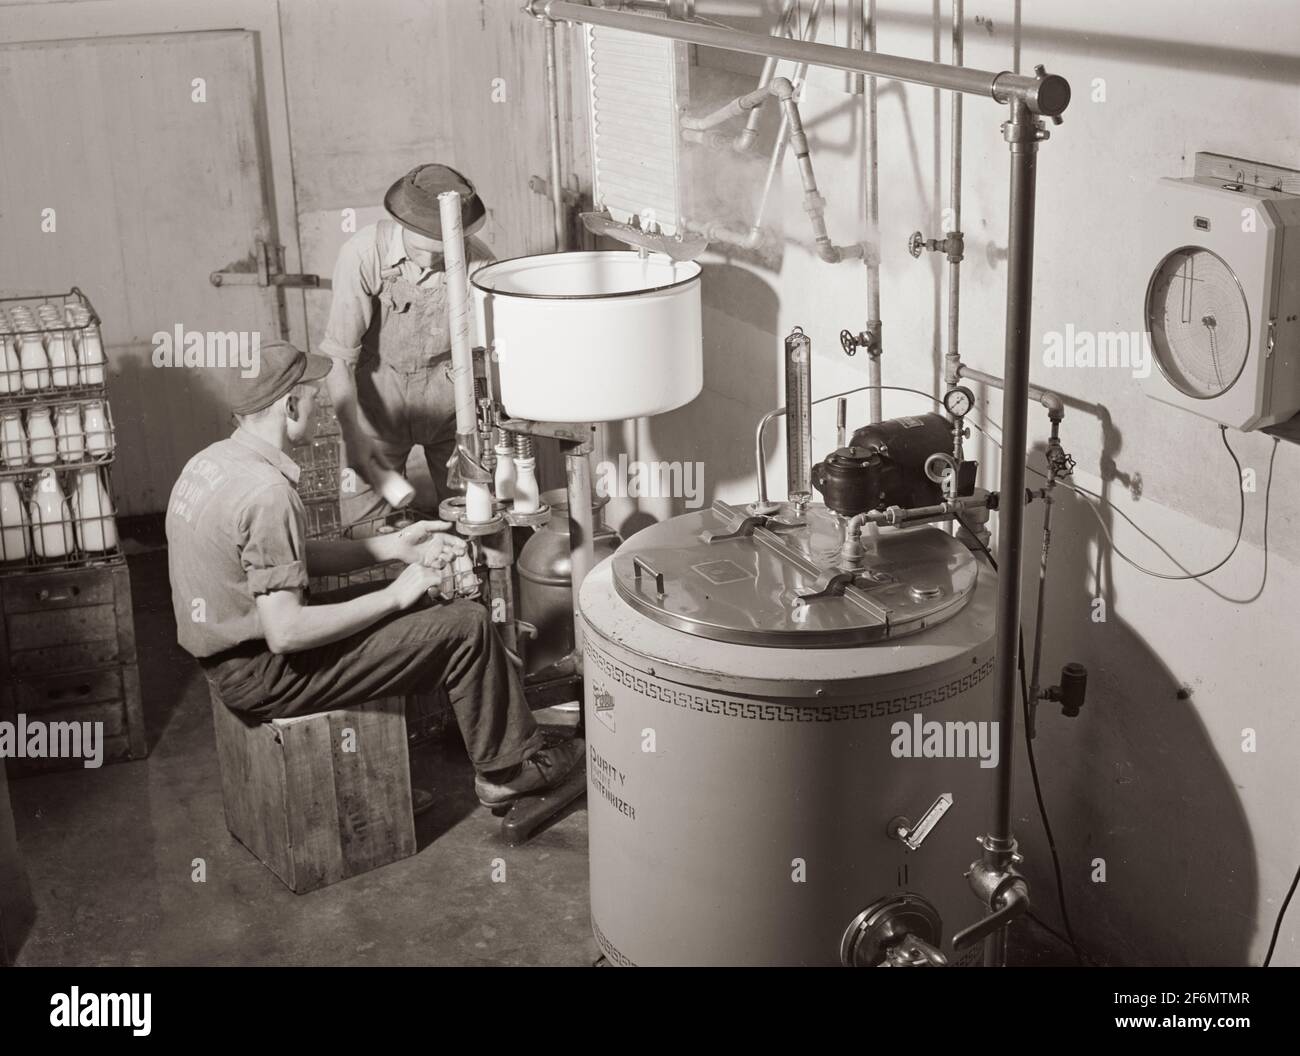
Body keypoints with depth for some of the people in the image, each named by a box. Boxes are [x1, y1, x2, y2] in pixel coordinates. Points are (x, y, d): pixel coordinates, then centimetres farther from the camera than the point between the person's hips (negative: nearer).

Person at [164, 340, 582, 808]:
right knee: (467, 624, -5)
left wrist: (394, 546, 10)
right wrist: (394, 595, -18)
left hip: (227, 656, 10)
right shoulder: (266, 493, -27)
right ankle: (508, 767, 14)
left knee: (427, 609, 20)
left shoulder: (212, 461, 4)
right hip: (263, 677, -10)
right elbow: (285, 633, -29)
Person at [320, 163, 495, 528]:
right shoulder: (362, 255, -24)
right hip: (379, 386, 0)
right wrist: (353, 438, -24)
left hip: (449, 385, 1)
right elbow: (338, 358, -19)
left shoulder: (477, 261, -22)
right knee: (365, 517, -3)